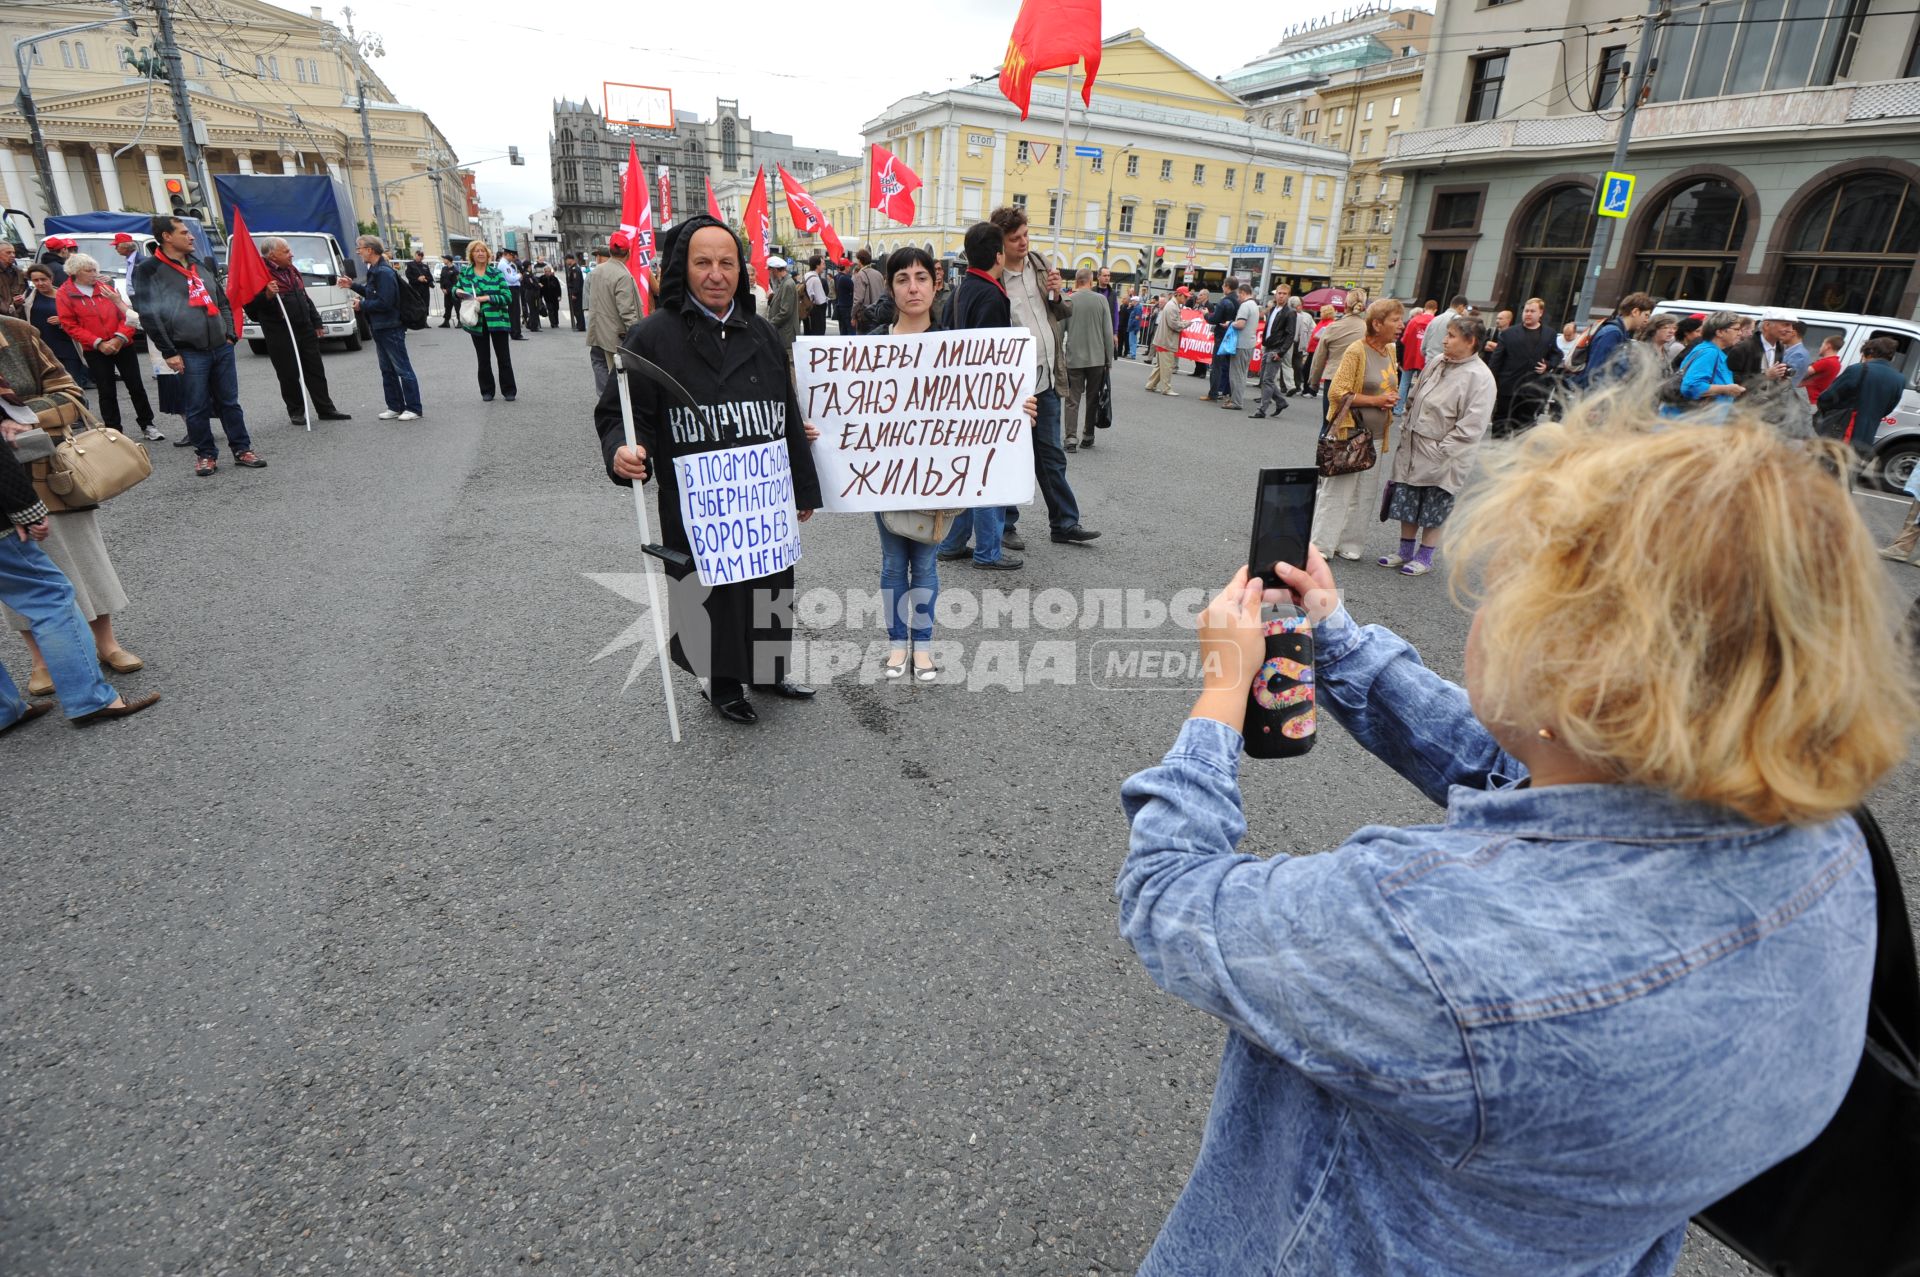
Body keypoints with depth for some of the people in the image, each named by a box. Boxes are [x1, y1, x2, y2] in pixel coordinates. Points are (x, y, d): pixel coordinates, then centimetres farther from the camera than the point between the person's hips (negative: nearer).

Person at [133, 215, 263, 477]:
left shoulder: (200, 265, 15)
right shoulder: (149, 271, -4)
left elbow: (222, 301, 22)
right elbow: (149, 315, -8)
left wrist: (230, 334, 10)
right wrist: (168, 352, -11)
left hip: (222, 348, 5)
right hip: (189, 353, -5)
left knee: (230, 402, 9)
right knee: (197, 409, 1)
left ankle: (242, 449, 15)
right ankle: (205, 455, 11)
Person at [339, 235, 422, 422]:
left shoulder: (384, 272, -17)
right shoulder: (374, 270, 13)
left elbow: (384, 302, -22)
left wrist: (362, 305, -11)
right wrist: (353, 285, 18)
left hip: (391, 329, -10)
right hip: (380, 328, 10)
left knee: (403, 369, -5)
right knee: (387, 370, 13)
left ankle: (413, 408, 0)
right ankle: (395, 407, 19)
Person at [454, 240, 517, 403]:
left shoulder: (496, 273, -1)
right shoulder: (464, 273, 6)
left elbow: (507, 296, -7)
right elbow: (455, 289, 19)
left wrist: (487, 298, -17)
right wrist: (457, 292, -4)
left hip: (497, 320, -2)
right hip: (477, 322, 2)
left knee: (503, 357, 2)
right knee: (483, 359, 9)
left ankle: (509, 390, 12)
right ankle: (487, 391, 18)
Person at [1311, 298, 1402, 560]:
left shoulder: (1390, 351, 11)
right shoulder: (1357, 351, -12)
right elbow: (1337, 393, -15)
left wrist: (1391, 400, 3)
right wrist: (1375, 400, -17)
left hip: (1375, 436, 8)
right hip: (1350, 433, -8)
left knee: (1365, 495, 9)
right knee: (1337, 490, -3)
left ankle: (1347, 543, 18)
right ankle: (1320, 543, 6)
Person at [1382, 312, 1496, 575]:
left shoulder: (1480, 377, -15)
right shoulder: (1437, 363, 6)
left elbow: (1472, 426, -18)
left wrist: (1441, 450, -18)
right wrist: (1405, 429, 10)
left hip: (1441, 457, -6)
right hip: (1412, 448, 6)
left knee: (1433, 512, 6)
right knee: (1406, 503, 14)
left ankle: (1425, 557, 21)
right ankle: (1405, 551, 29)